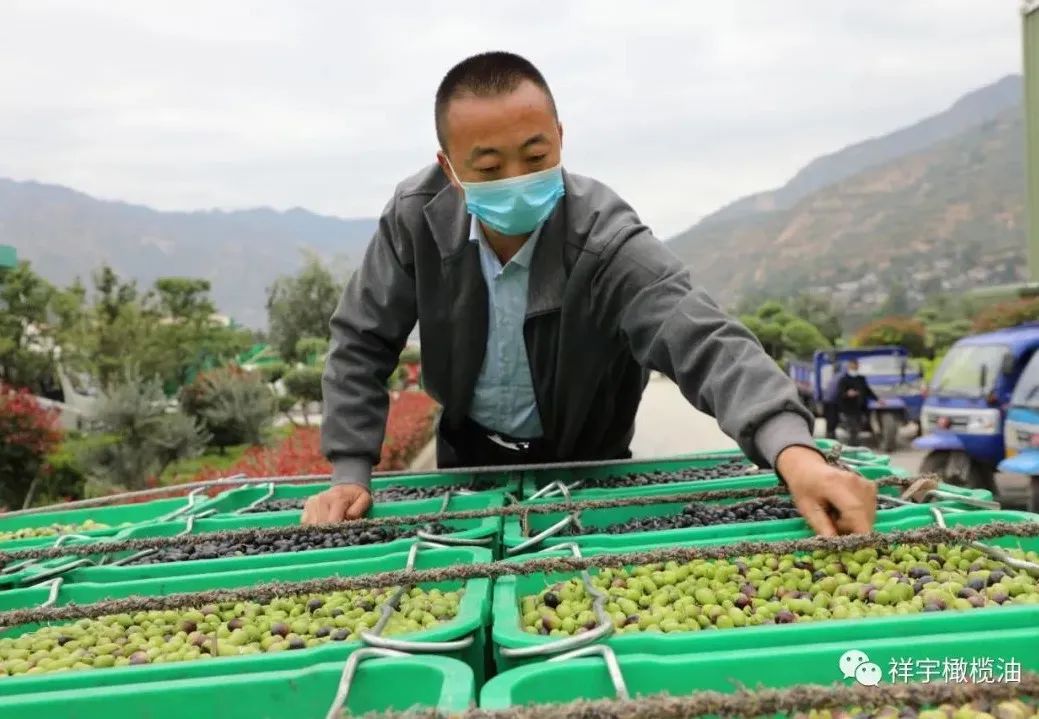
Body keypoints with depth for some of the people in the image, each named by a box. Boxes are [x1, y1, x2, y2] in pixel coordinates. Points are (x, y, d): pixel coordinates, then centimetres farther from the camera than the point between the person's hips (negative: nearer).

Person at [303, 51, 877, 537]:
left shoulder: (607, 243, -32)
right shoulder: (417, 217, -22)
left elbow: (706, 345, -44)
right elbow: (361, 344, -11)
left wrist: (794, 452, -62)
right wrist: (351, 472, -17)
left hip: (585, 466, -2)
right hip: (468, 453, 3)